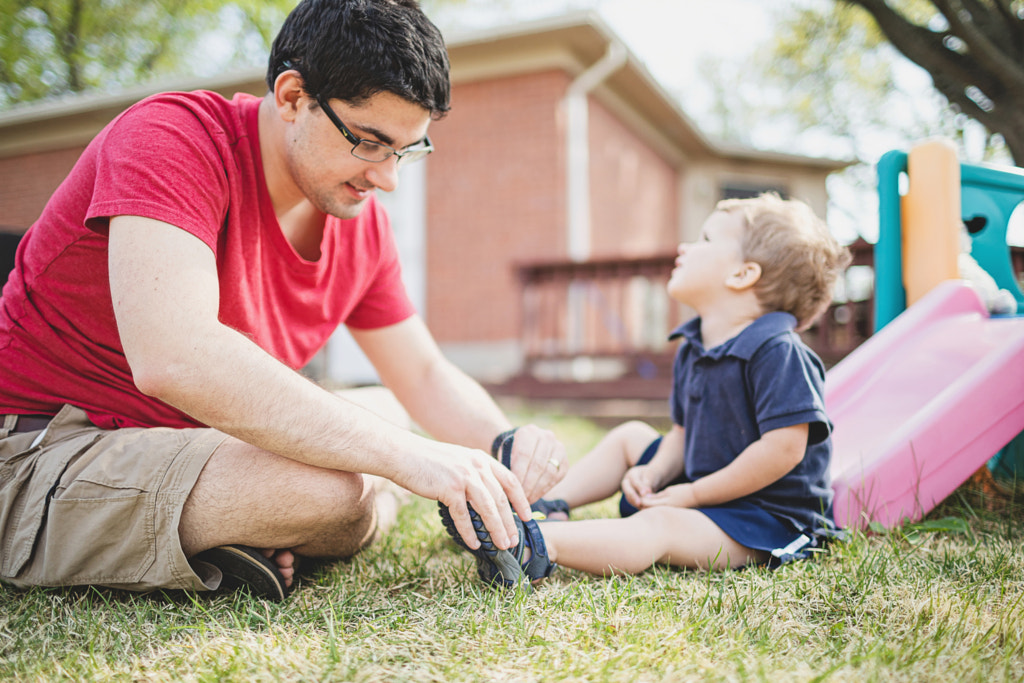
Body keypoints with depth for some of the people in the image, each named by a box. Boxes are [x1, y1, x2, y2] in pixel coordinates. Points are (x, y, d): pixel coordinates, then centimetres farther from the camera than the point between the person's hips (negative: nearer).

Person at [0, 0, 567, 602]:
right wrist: (405, 455, -36)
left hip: (189, 441, 9)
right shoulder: (170, 138, -22)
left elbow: (426, 377, 11)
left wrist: (507, 442, -12)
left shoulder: (364, 224, 1)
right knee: (333, 486, -30)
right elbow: (174, 358, -38)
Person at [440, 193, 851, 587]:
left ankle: (535, 545, -51)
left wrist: (694, 495, -21)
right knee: (630, 437, 16)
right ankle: (550, 507, 1)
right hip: (702, 490, 9)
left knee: (659, 525, -33)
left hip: (770, 517, -9)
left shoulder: (776, 351, -21)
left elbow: (784, 448, -27)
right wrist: (653, 474, -7)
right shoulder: (692, 349, 8)